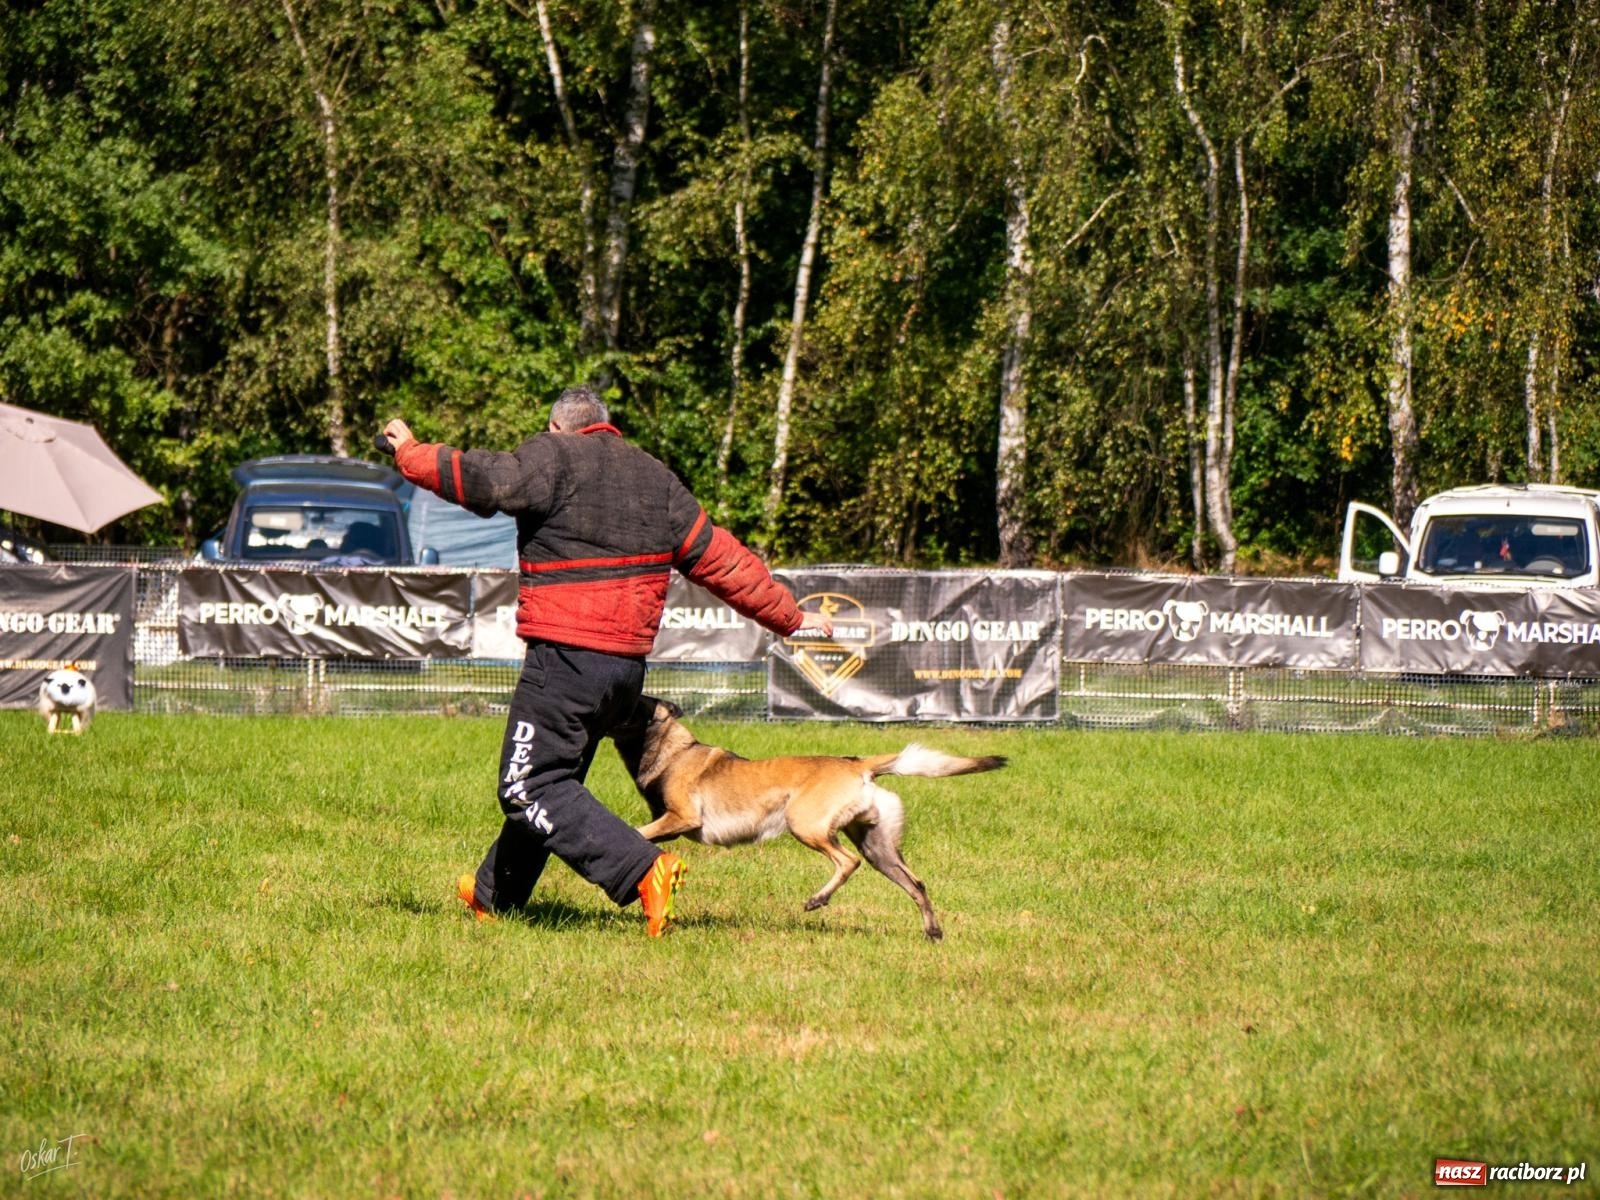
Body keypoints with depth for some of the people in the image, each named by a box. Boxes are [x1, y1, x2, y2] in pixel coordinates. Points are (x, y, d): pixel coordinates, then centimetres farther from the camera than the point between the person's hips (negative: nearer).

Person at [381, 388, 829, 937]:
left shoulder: (554, 459, -5)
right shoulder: (656, 479, 15)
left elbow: (486, 480, -20)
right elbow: (721, 560, 16)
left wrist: (410, 453, -6)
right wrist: (789, 616, 23)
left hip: (567, 659, -8)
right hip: (630, 664, 8)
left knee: (531, 788, -8)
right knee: (550, 780, 21)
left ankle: (643, 871, -23)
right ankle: (494, 895, 36)